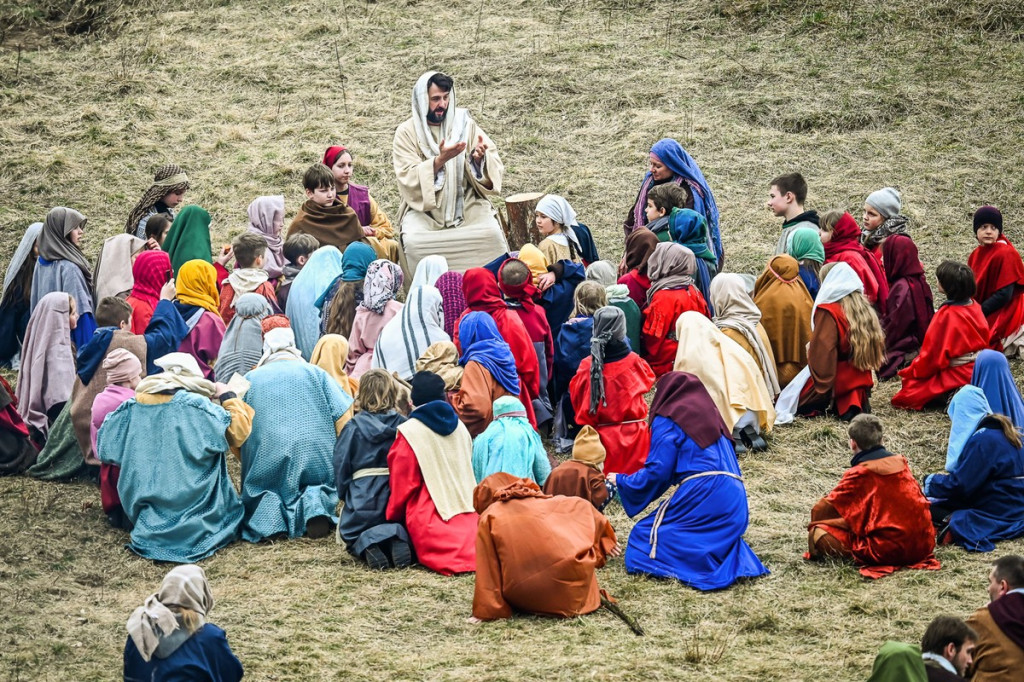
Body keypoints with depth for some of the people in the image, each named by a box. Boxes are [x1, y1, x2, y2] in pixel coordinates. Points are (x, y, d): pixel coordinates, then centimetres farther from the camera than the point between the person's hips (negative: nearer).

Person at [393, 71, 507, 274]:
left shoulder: (464, 124, 4)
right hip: (424, 208, -1)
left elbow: (496, 168, 0)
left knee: (491, 233, -26)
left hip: (466, 203, 2)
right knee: (413, 241, -30)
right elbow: (408, 179, -13)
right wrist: (440, 160, -27)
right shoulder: (406, 133, -1)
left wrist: (480, 159, -23)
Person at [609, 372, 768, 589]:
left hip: (702, 495, -7)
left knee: (645, 537, -1)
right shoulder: (711, 416, 26)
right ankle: (735, 562, -7)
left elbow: (657, 472, -4)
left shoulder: (668, 419, 4)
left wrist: (622, 481, 13)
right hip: (735, 505, 7)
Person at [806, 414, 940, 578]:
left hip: (888, 551, -6)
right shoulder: (901, 462, 11)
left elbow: (821, 511, -5)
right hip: (923, 545, 6)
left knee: (818, 533, -2)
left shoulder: (858, 473, -7)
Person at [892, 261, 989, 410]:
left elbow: (932, 355, -16)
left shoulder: (947, 315, -22)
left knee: (901, 397, -5)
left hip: (956, 375, -9)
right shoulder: (975, 307, 0)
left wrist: (909, 373, 1)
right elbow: (984, 340, 15)